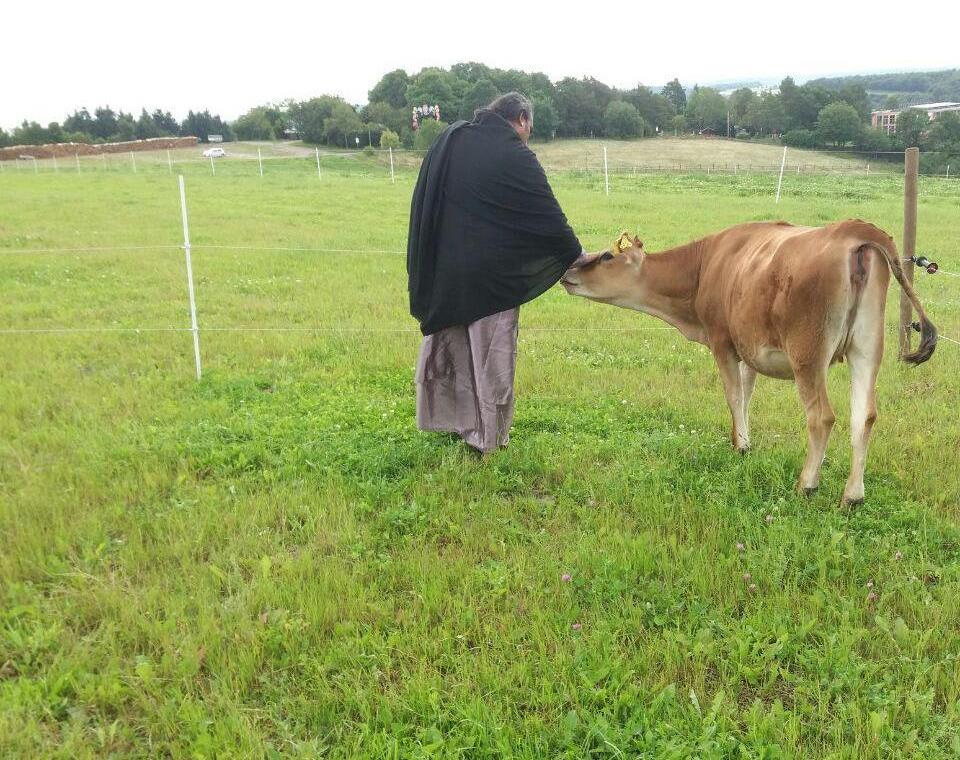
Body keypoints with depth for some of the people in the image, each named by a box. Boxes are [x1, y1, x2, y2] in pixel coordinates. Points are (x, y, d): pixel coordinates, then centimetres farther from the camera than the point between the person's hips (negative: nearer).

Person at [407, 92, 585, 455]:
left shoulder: (448, 139, 5)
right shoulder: (516, 157, -13)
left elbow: (423, 201, 10)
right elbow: (549, 216, -8)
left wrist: (422, 267, 16)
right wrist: (576, 254, 8)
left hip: (441, 271, 6)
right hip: (491, 275, -5)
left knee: (445, 344, 19)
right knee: (491, 356, 6)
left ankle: (445, 418, 30)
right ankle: (487, 436, 14)